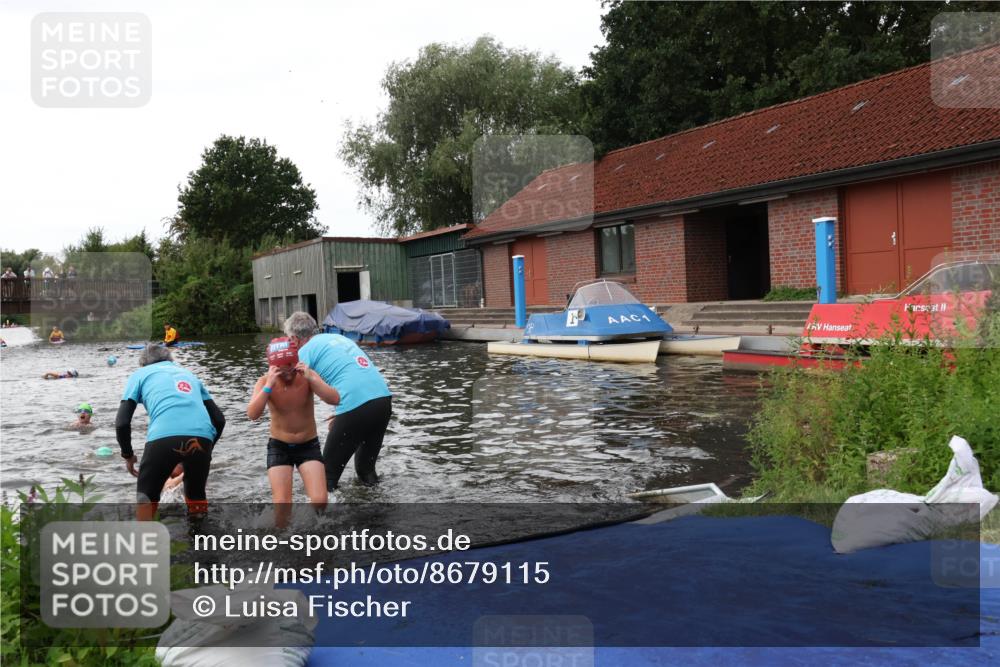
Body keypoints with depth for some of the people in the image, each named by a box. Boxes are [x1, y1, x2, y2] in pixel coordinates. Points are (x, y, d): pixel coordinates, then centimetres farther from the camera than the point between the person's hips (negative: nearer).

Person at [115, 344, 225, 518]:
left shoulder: (140, 374, 25)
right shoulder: (189, 373, 34)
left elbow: (122, 423, 14)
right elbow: (218, 419, 27)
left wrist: (128, 455, 28)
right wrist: (207, 450, 38)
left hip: (164, 436, -3)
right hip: (202, 436, 3)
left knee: (146, 495, 22)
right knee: (196, 495, 26)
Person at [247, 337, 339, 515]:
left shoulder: (307, 376, -13)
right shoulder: (265, 381, -13)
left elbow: (335, 400, -26)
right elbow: (252, 415, -28)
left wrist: (311, 378, -35)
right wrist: (269, 386, -36)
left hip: (309, 445, 0)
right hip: (279, 446, 0)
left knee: (320, 501, -12)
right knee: (281, 504, -10)